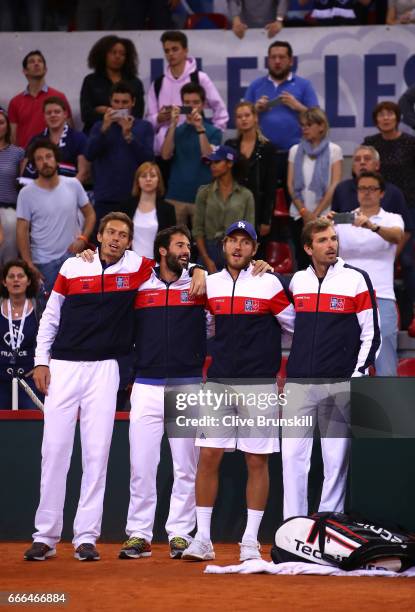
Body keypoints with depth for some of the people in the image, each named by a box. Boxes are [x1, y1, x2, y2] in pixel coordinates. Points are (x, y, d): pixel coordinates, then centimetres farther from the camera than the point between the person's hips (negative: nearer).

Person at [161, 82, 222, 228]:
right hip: (176, 196, 2)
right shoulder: (176, 130, 10)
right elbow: (166, 155, -4)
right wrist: (173, 125, -11)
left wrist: (200, 128, -18)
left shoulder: (213, 131, 4)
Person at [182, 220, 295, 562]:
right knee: (208, 457, -2)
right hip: (218, 381, 3)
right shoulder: (211, 284, 9)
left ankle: (250, 542, 6)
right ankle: (202, 539, 4)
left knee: (257, 461, 0)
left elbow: (295, 326, 5)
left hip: (259, 383, -3)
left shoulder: (269, 284, -3)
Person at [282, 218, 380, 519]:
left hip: (339, 385, -3)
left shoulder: (356, 279, -1)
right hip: (299, 384, 3)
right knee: (293, 457, -1)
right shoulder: (298, 280, 10)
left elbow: (371, 335, -1)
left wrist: (358, 376, -9)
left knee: (336, 461, 0)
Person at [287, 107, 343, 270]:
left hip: (324, 215, -3)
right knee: (303, 261, 0)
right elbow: (290, 184, 6)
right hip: (299, 215, 3)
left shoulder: (333, 150, 3)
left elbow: (334, 186, -4)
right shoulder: (295, 151, 12)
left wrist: (316, 213, -9)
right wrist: (303, 211, -6)